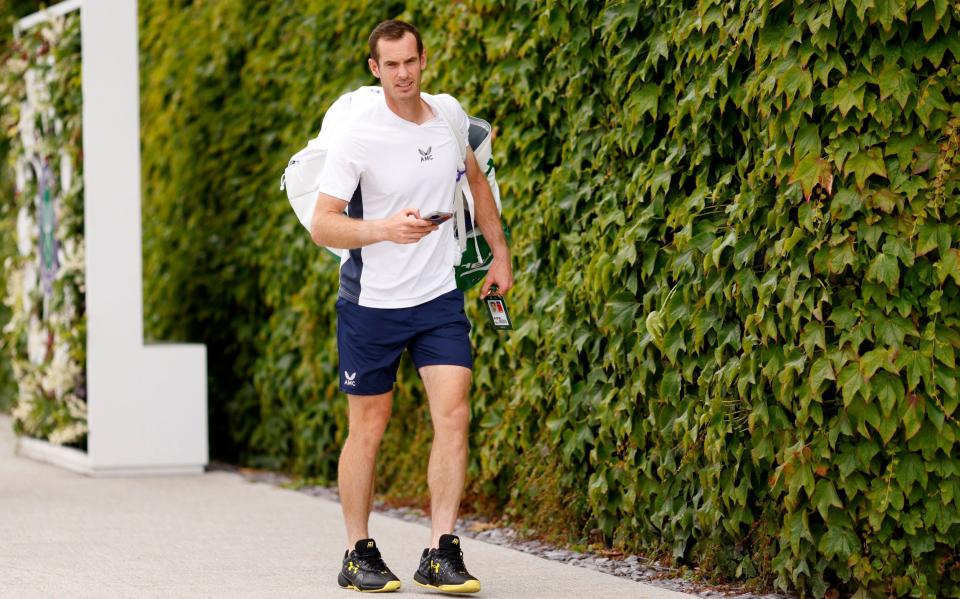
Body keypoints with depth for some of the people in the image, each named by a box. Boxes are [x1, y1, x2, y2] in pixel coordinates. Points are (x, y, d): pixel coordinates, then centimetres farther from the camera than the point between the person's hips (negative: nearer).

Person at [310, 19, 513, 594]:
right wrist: (386, 229, -30)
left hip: (441, 297, 3)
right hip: (372, 303, -3)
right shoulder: (357, 136, -13)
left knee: (454, 417, -9)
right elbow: (322, 225, -14)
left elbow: (477, 180, 21)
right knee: (369, 428, 4)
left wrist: (500, 253, 21)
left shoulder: (450, 114, 2)